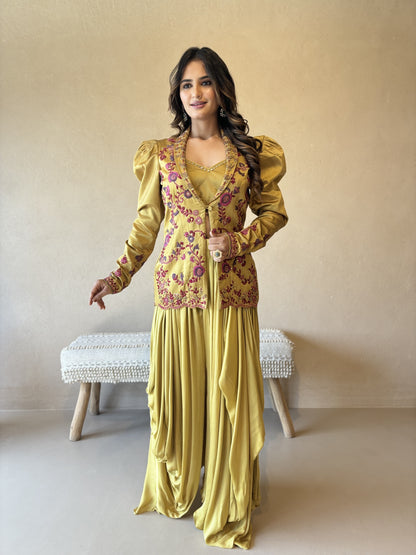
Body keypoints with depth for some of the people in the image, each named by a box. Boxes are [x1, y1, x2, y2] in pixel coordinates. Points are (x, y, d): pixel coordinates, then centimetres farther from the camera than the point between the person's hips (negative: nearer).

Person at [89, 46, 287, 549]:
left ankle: (227, 505, 29)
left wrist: (240, 240, -9)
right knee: (177, 390, 10)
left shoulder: (251, 152, 5)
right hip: (177, 288, 1)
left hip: (232, 289, 0)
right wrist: (119, 275, 3)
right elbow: (147, 222, 10)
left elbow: (274, 212, 9)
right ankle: (175, 490, 36)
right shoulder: (161, 155, 7)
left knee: (229, 393, 6)